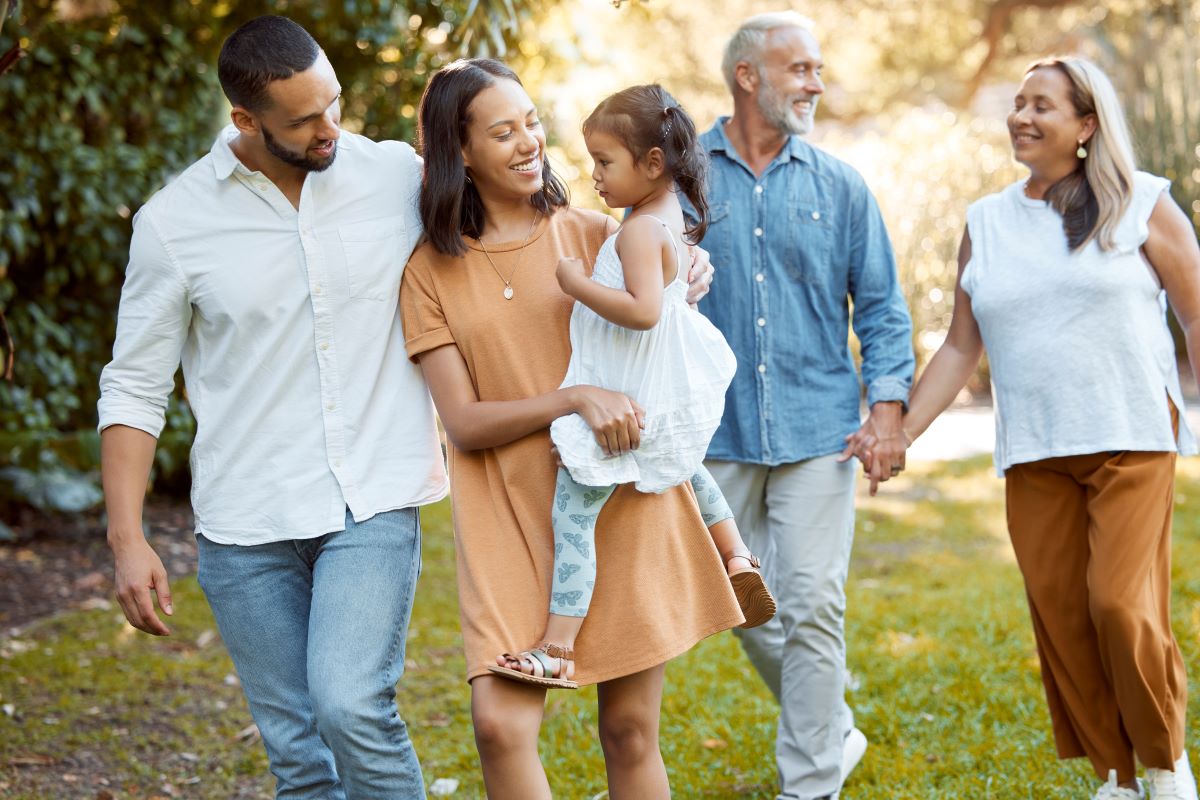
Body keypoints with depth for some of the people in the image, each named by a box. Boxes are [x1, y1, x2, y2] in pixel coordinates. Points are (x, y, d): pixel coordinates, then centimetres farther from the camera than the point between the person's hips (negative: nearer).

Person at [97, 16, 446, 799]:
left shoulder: (400, 175, -1)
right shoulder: (174, 222, -4)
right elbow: (135, 389, 2)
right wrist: (127, 539, -5)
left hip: (375, 506, 0)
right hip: (248, 528, 1)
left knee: (350, 706, -20)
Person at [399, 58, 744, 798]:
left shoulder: (596, 235, 6)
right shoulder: (432, 273, 4)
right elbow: (464, 423, -5)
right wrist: (576, 400, -18)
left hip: (624, 506, 1)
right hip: (512, 518, -1)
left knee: (630, 729, 4)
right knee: (501, 723, -14)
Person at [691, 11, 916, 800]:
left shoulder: (840, 186, 6)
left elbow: (881, 304, 7)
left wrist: (889, 401, -5)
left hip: (818, 431, 0)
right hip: (717, 432, 1)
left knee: (812, 609, -3)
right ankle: (832, 728, 31)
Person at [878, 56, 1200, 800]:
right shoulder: (985, 224, 11)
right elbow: (961, 347, 12)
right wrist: (900, 431, 5)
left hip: (1131, 439, -4)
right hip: (1033, 453, 4)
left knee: (1121, 604, -12)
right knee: (1059, 615, 1)